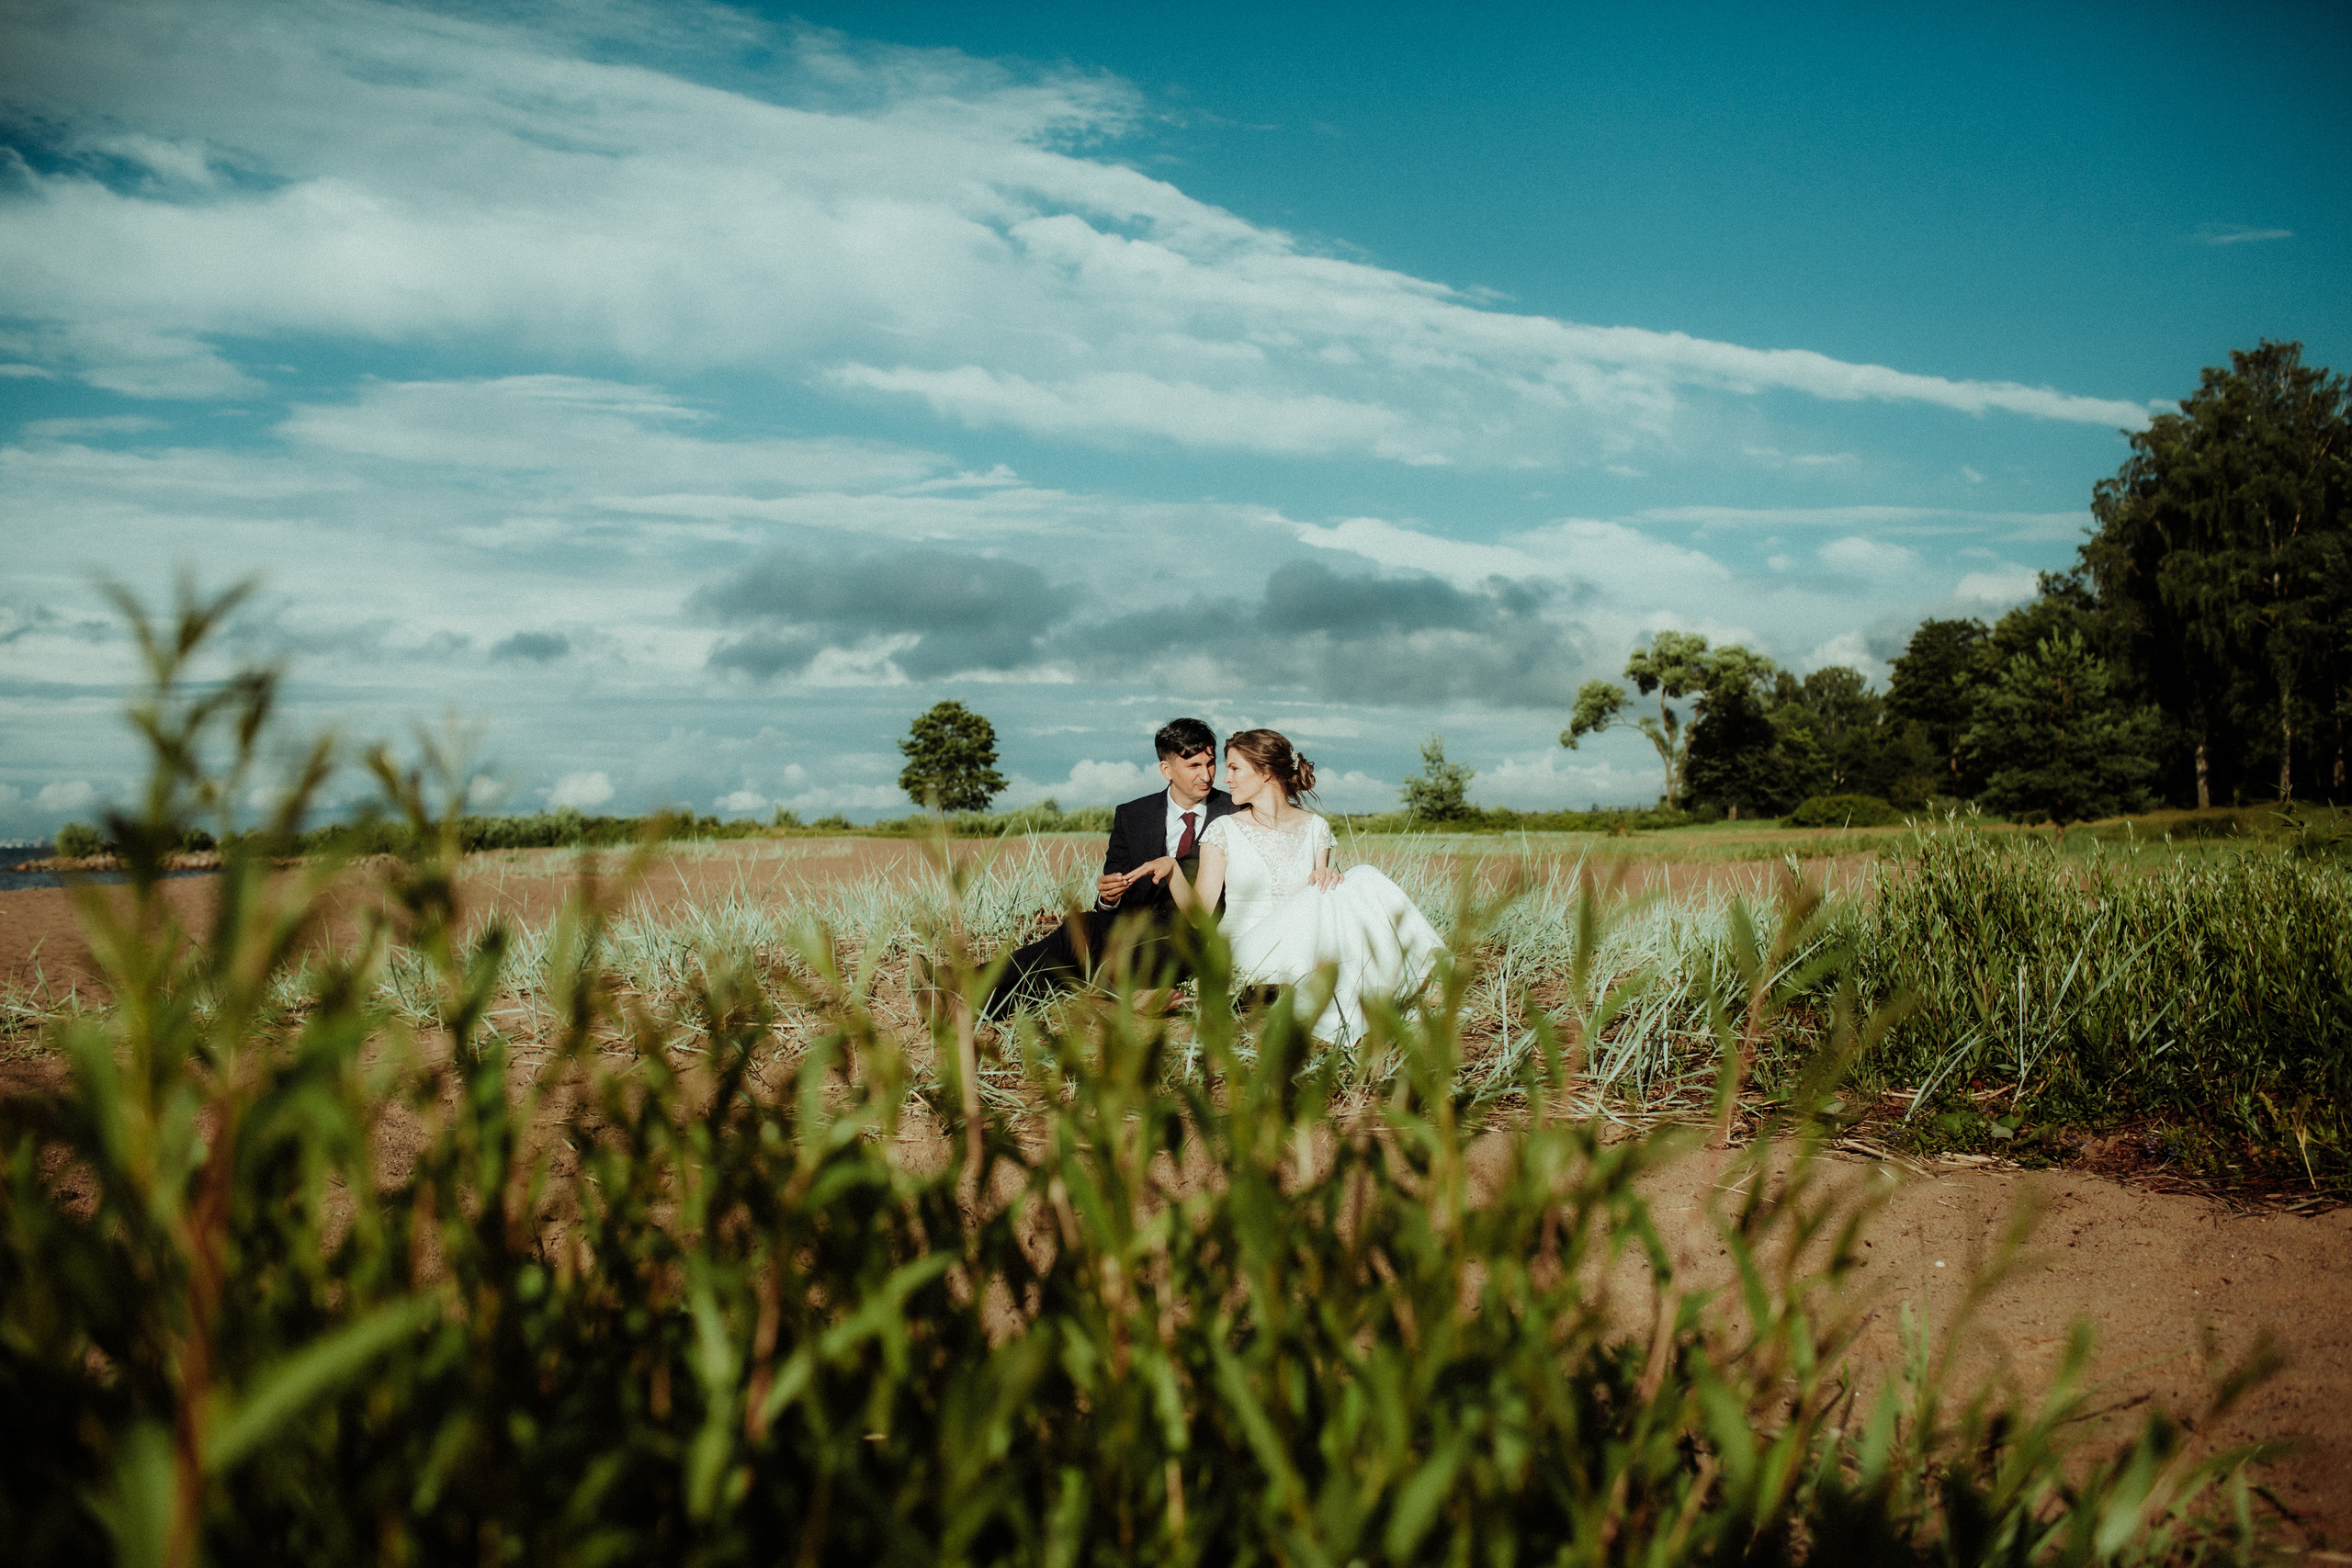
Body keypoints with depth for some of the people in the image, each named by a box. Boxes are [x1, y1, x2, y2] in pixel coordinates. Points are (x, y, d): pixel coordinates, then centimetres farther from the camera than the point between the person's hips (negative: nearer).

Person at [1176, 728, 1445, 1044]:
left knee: (1363, 878, -19)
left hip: (1300, 951, 3)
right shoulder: (1223, 831, 2)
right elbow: (1200, 913, -3)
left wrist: (1326, 878, -15)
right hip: (1244, 956, -3)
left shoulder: (1315, 828, 9)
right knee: (1320, 899, -30)